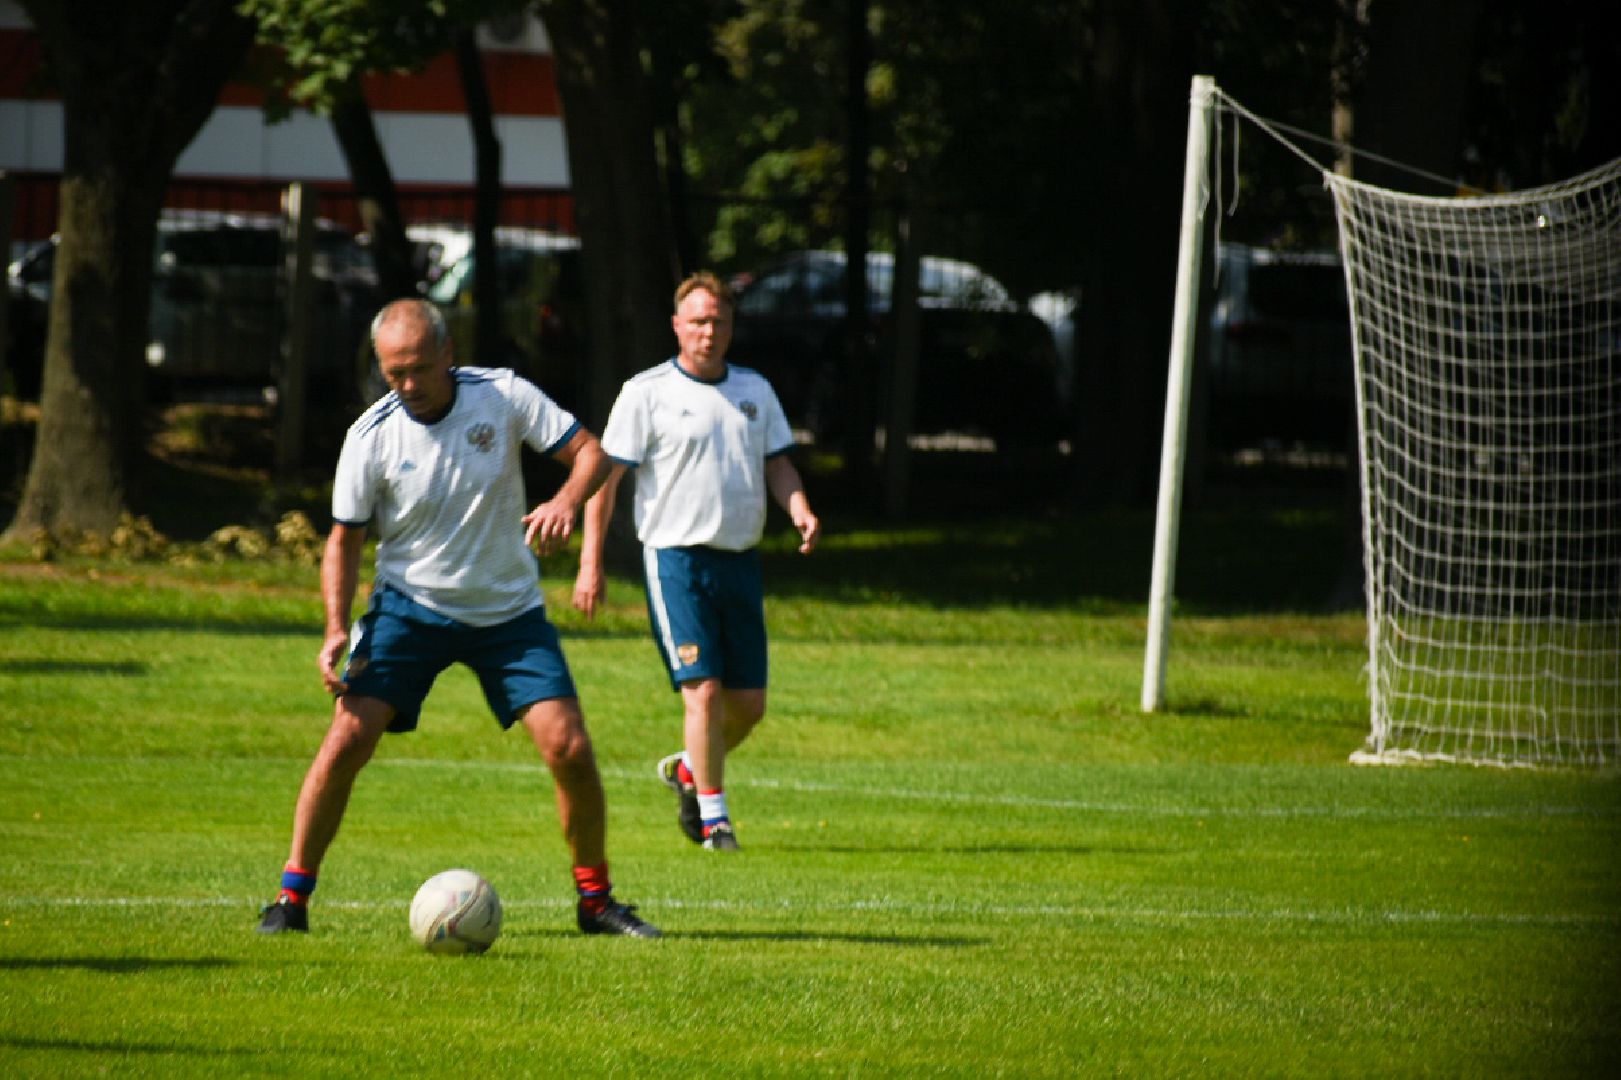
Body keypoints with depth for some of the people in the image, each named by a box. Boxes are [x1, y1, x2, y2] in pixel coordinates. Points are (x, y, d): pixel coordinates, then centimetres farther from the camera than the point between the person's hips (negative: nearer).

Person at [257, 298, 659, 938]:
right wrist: (336, 629, -18)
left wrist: (567, 500, -29)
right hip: (409, 605, -1)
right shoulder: (371, 437, -11)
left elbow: (590, 451, -6)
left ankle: (595, 898, 8)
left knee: (569, 746, -11)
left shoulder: (503, 396, -11)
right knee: (349, 737, -16)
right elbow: (345, 538, -4)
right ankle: (292, 897, -3)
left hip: (509, 609, 1)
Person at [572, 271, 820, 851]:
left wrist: (801, 511, -3)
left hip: (741, 560, 5)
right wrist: (590, 563, -9)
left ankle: (688, 771, 33)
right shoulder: (648, 392, -4)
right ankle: (712, 818, -1)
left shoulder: (754, 389, 12)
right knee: (703, 690, -13)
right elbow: (605, 473, -4)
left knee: (749, 705, 5)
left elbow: (777, 463, 19)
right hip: (676, 558, -5)